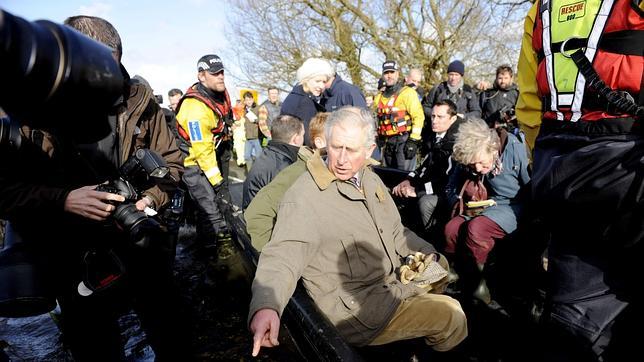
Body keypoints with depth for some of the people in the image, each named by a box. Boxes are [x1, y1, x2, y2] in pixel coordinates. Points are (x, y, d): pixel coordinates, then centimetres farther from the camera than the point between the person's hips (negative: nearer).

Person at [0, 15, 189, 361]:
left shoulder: (139, 102, -6)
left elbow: (170, 161, 3)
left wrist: (153, 197, -15)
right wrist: (64, 200, -25)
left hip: (144, 247, 1)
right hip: (76, 264, -1)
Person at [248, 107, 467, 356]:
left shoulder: (371, 180, 6)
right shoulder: (303, 198, -21)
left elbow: (395, 233, 17)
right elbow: (283, 254, -33)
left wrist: (429, 253, 8)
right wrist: (266, 306, -50)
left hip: (390, 285, 8)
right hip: (354, 309, -8)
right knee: (451, 317, -10)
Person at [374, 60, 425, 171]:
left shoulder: (408, 93, -6)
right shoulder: (379, 97, 15)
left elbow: (418, 117, -13)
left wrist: (413, 141, -18)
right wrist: (379, 140, 19)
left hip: (404, 140, -7)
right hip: (387, 142, 7)